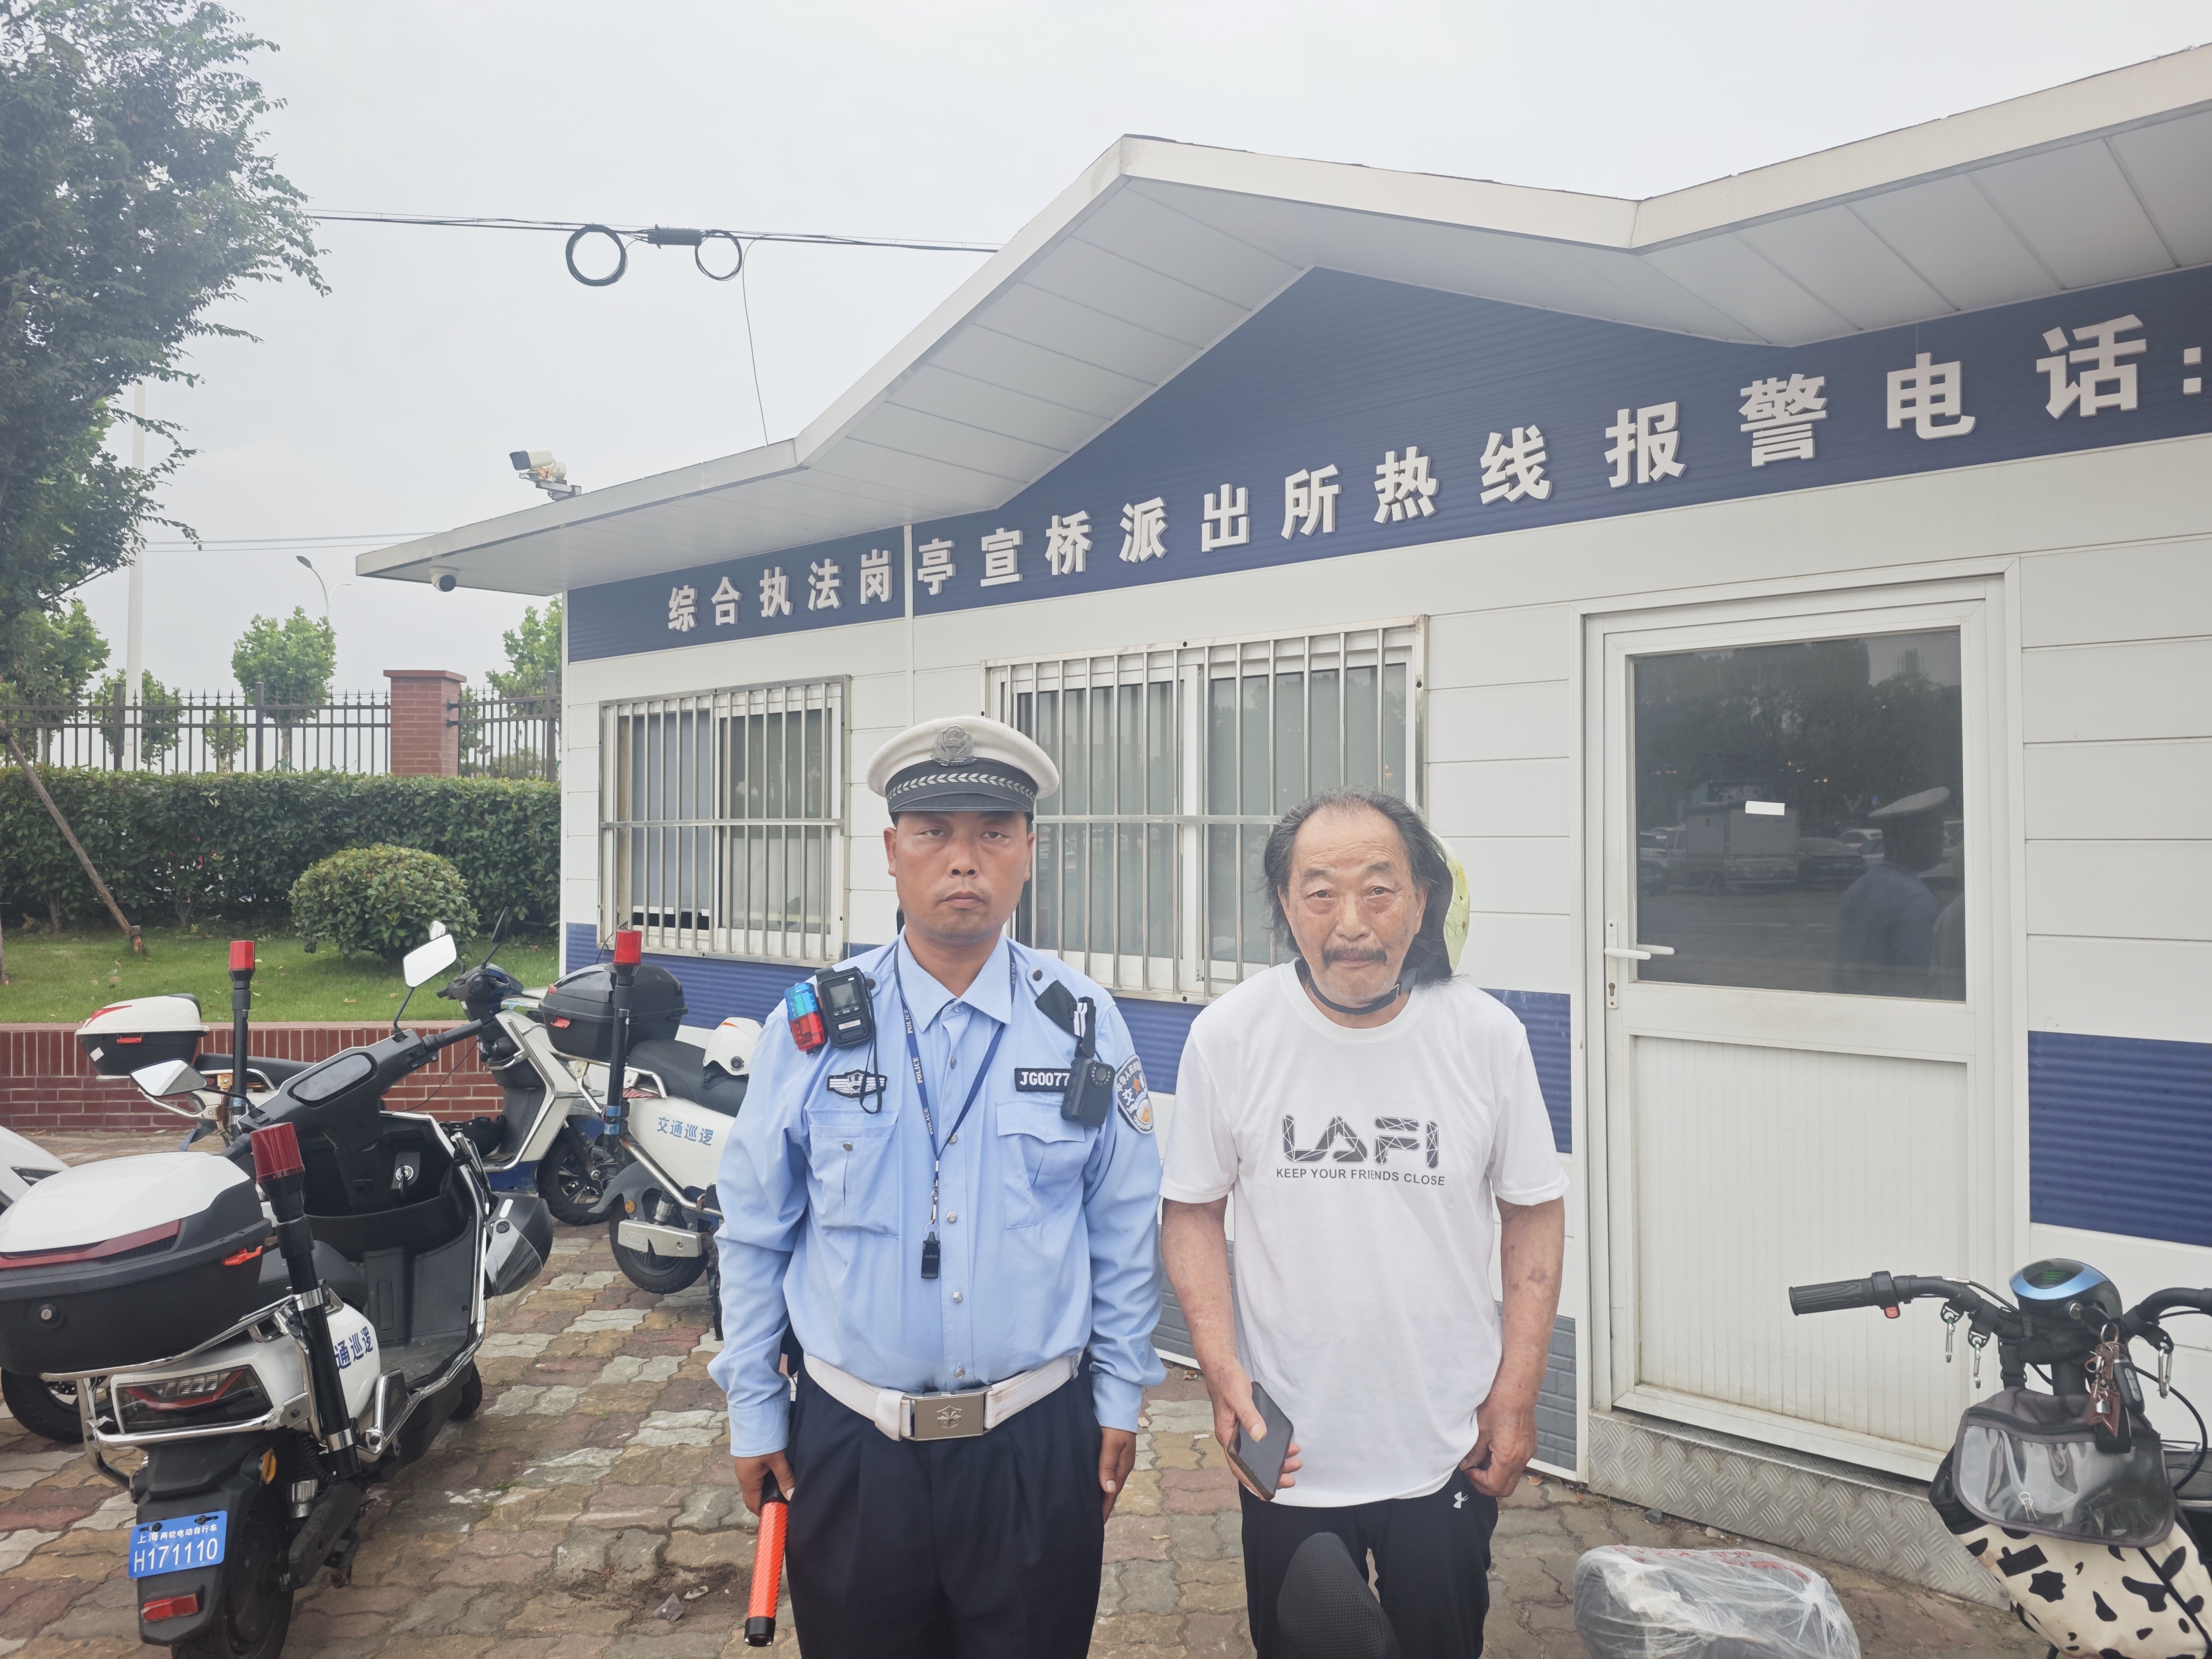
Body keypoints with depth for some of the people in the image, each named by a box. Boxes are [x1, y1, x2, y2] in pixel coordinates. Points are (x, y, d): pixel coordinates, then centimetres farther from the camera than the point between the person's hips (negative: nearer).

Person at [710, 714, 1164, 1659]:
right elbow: (753, 1234, 1)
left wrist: (1120, 1396, 4)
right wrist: (755, 1413, 4)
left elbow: (1124, 1230, 2)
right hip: (847, 1442, 0)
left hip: (1038, 1443, 0)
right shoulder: (812, 1027, -6)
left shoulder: (1084, 1026, -5)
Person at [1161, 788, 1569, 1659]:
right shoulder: (1228, 1035, -11)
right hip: (1287, 1451, 0)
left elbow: (1535, 1213, 0)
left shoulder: (1488, 1035, -9)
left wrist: (1517, 1394, -3)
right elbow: (1194, 1212, -2)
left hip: (1448, 1454, 1)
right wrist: (1220, 1369, -12)